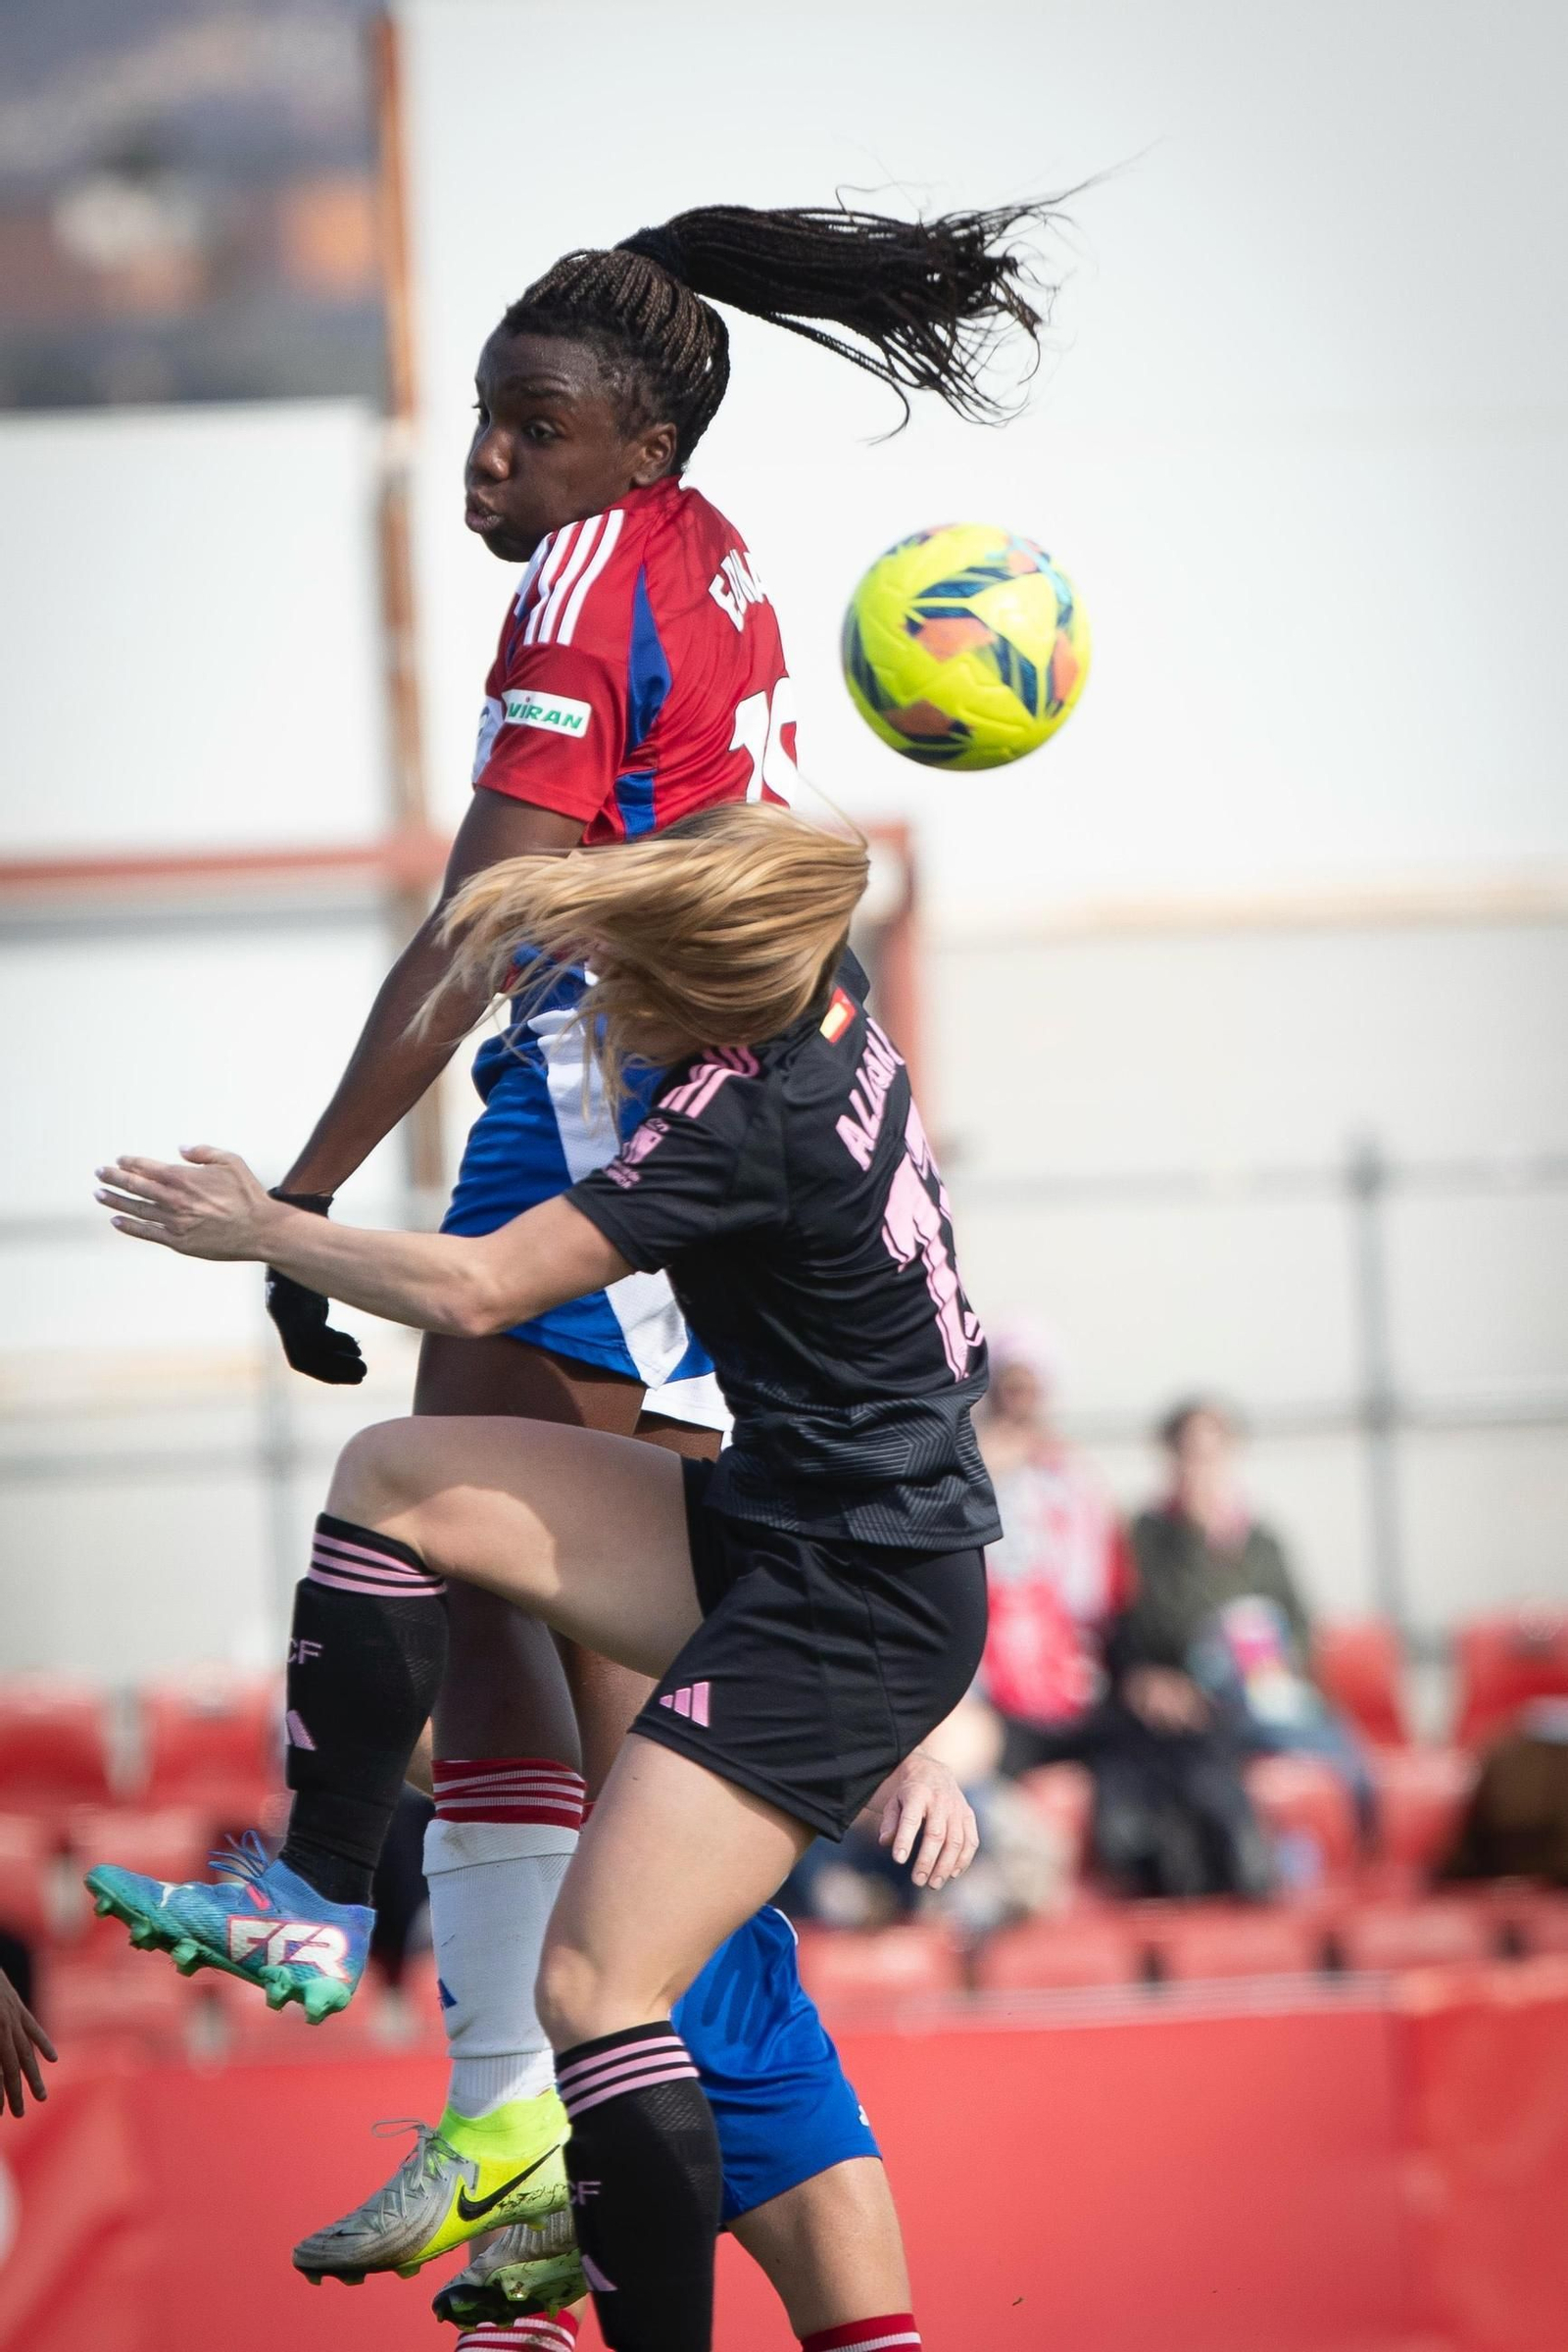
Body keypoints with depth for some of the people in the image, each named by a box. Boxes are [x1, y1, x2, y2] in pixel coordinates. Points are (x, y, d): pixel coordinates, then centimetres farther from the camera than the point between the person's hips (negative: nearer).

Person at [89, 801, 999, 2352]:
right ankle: (311, 1904, 9)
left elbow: (475, 1289, -21)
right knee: (393, 1480, 7)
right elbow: (749, 858, 26)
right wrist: (564, 883, 19)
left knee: (593, 1985, -16)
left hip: (857, 1609, -10)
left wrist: (261, 1229, -7)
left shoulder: (748, 1126, -25)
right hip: (773, 1524, 10)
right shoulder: (820, 986, -1)